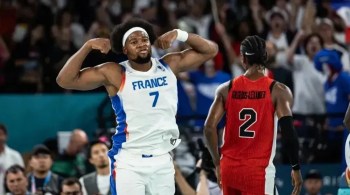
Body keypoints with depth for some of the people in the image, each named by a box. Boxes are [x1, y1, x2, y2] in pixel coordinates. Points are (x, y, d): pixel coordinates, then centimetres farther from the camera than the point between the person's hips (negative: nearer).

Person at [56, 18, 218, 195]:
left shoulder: (169, 66, 3)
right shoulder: (114, 74, -8)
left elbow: (210, 50, 9)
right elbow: (65, 80, -12)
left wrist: (180, 35, -6)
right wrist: (88, 46, -21)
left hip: (162, 161, 5)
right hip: (129, 162, -5)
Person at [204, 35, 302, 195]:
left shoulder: (227, 89, 4)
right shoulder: (278, 91, -5)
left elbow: (209, 128, 0)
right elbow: (288, 131, -13)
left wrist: (218, 163, 10)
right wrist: (296, 167, -3)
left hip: (230, 168, 4)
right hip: (259, 170, -4)